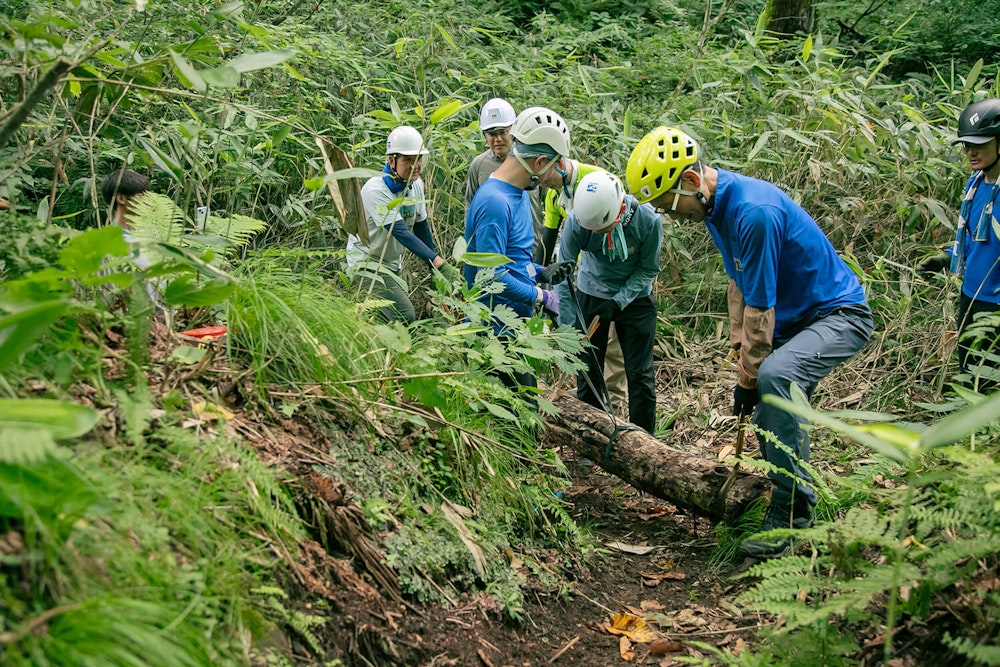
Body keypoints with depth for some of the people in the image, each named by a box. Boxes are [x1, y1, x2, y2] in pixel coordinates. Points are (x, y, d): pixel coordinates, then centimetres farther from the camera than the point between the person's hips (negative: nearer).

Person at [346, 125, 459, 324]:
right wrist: (439, 262, -43)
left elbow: (421, 227, 8)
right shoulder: (376, 190, -26)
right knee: (405, 318, -19)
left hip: (393, 262, 8)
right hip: (367, 261, -8)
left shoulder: (416, 184, -2)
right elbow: (401, 233, -34)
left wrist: (435, 269, 5)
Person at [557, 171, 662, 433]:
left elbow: (648, 270, -13)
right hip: (591, 296, 1)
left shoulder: (648, 220, -28)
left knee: (640, 373, 2)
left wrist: (619, 301, -23)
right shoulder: (576, 221, -27)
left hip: (635, 298, -1)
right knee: (588, 372, 6)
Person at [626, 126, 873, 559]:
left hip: (840, 315, -10)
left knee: (775, 376, -33)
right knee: (770, 419, 10)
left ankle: (792, 511, -22)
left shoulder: (754, 212, -30)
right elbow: (739, 281, 11)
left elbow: (760, 308, -25)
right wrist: (740, 347, 5)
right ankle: (795, 503, 30)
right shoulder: (715, 206, 1)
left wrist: (747, 379, -16)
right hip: (797, 317, 10)